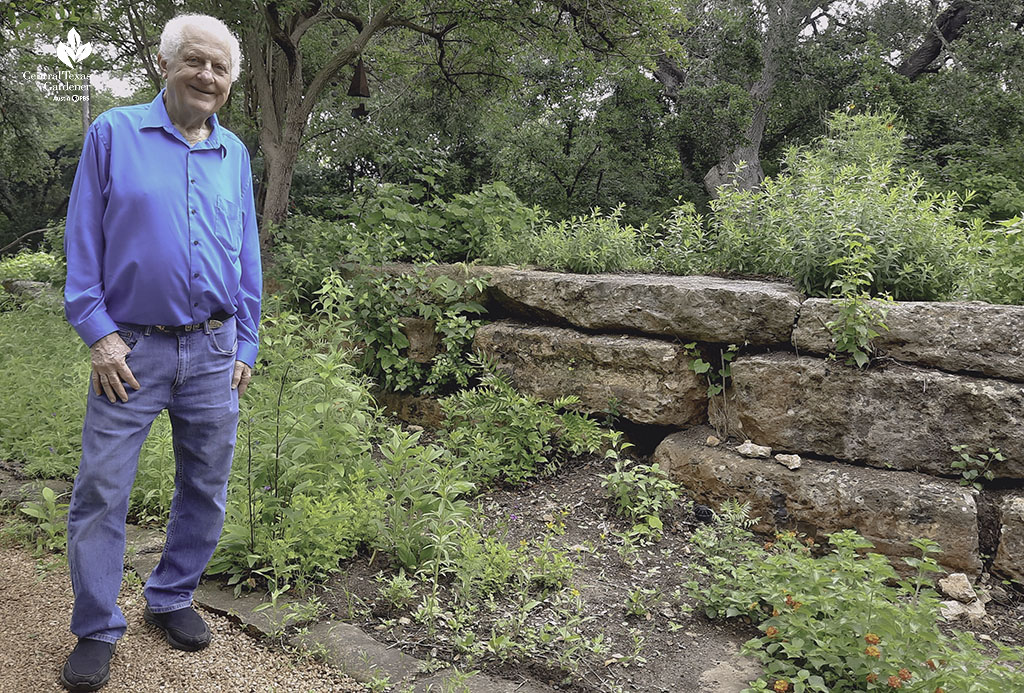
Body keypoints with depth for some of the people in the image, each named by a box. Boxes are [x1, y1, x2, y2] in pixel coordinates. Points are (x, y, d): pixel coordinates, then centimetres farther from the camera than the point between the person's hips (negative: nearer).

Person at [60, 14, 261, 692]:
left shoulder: (235, 154, 11)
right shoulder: (114, 133, 1)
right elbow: (83, 241, -1)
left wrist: (245, 345, 9)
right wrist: (98, 332, -9)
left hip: (213, 352, 3)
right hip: (132, 349, -3)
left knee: (207, 489, 11)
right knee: (101, 492, 1)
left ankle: (172, 599, 31)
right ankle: (97, 631, 19)